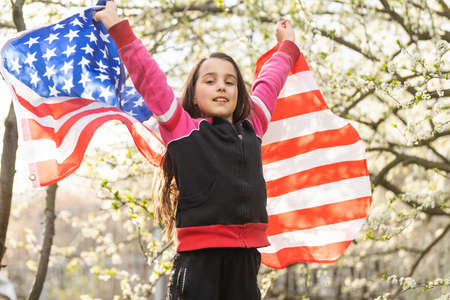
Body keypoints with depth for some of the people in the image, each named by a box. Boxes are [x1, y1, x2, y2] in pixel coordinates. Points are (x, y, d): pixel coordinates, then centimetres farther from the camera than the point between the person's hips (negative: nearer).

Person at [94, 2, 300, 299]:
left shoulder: (252, 129, 18)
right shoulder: (183, 129, 5)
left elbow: (269, 84, 33)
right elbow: (148, 78, 4)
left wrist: (287, 46, 47)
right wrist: (119, 27, 4)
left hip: (246, 259, 5)